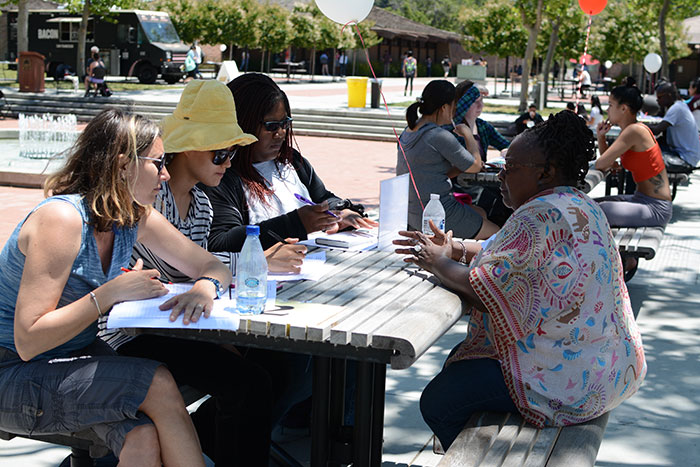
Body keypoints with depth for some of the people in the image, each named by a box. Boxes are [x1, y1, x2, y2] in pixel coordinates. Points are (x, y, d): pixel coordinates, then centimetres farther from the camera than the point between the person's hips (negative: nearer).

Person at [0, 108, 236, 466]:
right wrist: (111, 293, -28)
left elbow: (212, 266, 6)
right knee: (158, 385, -23)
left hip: (78, 356, 7)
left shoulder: (136, 218, 0)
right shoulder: (61, 219, -24)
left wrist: (204, 289, -18)